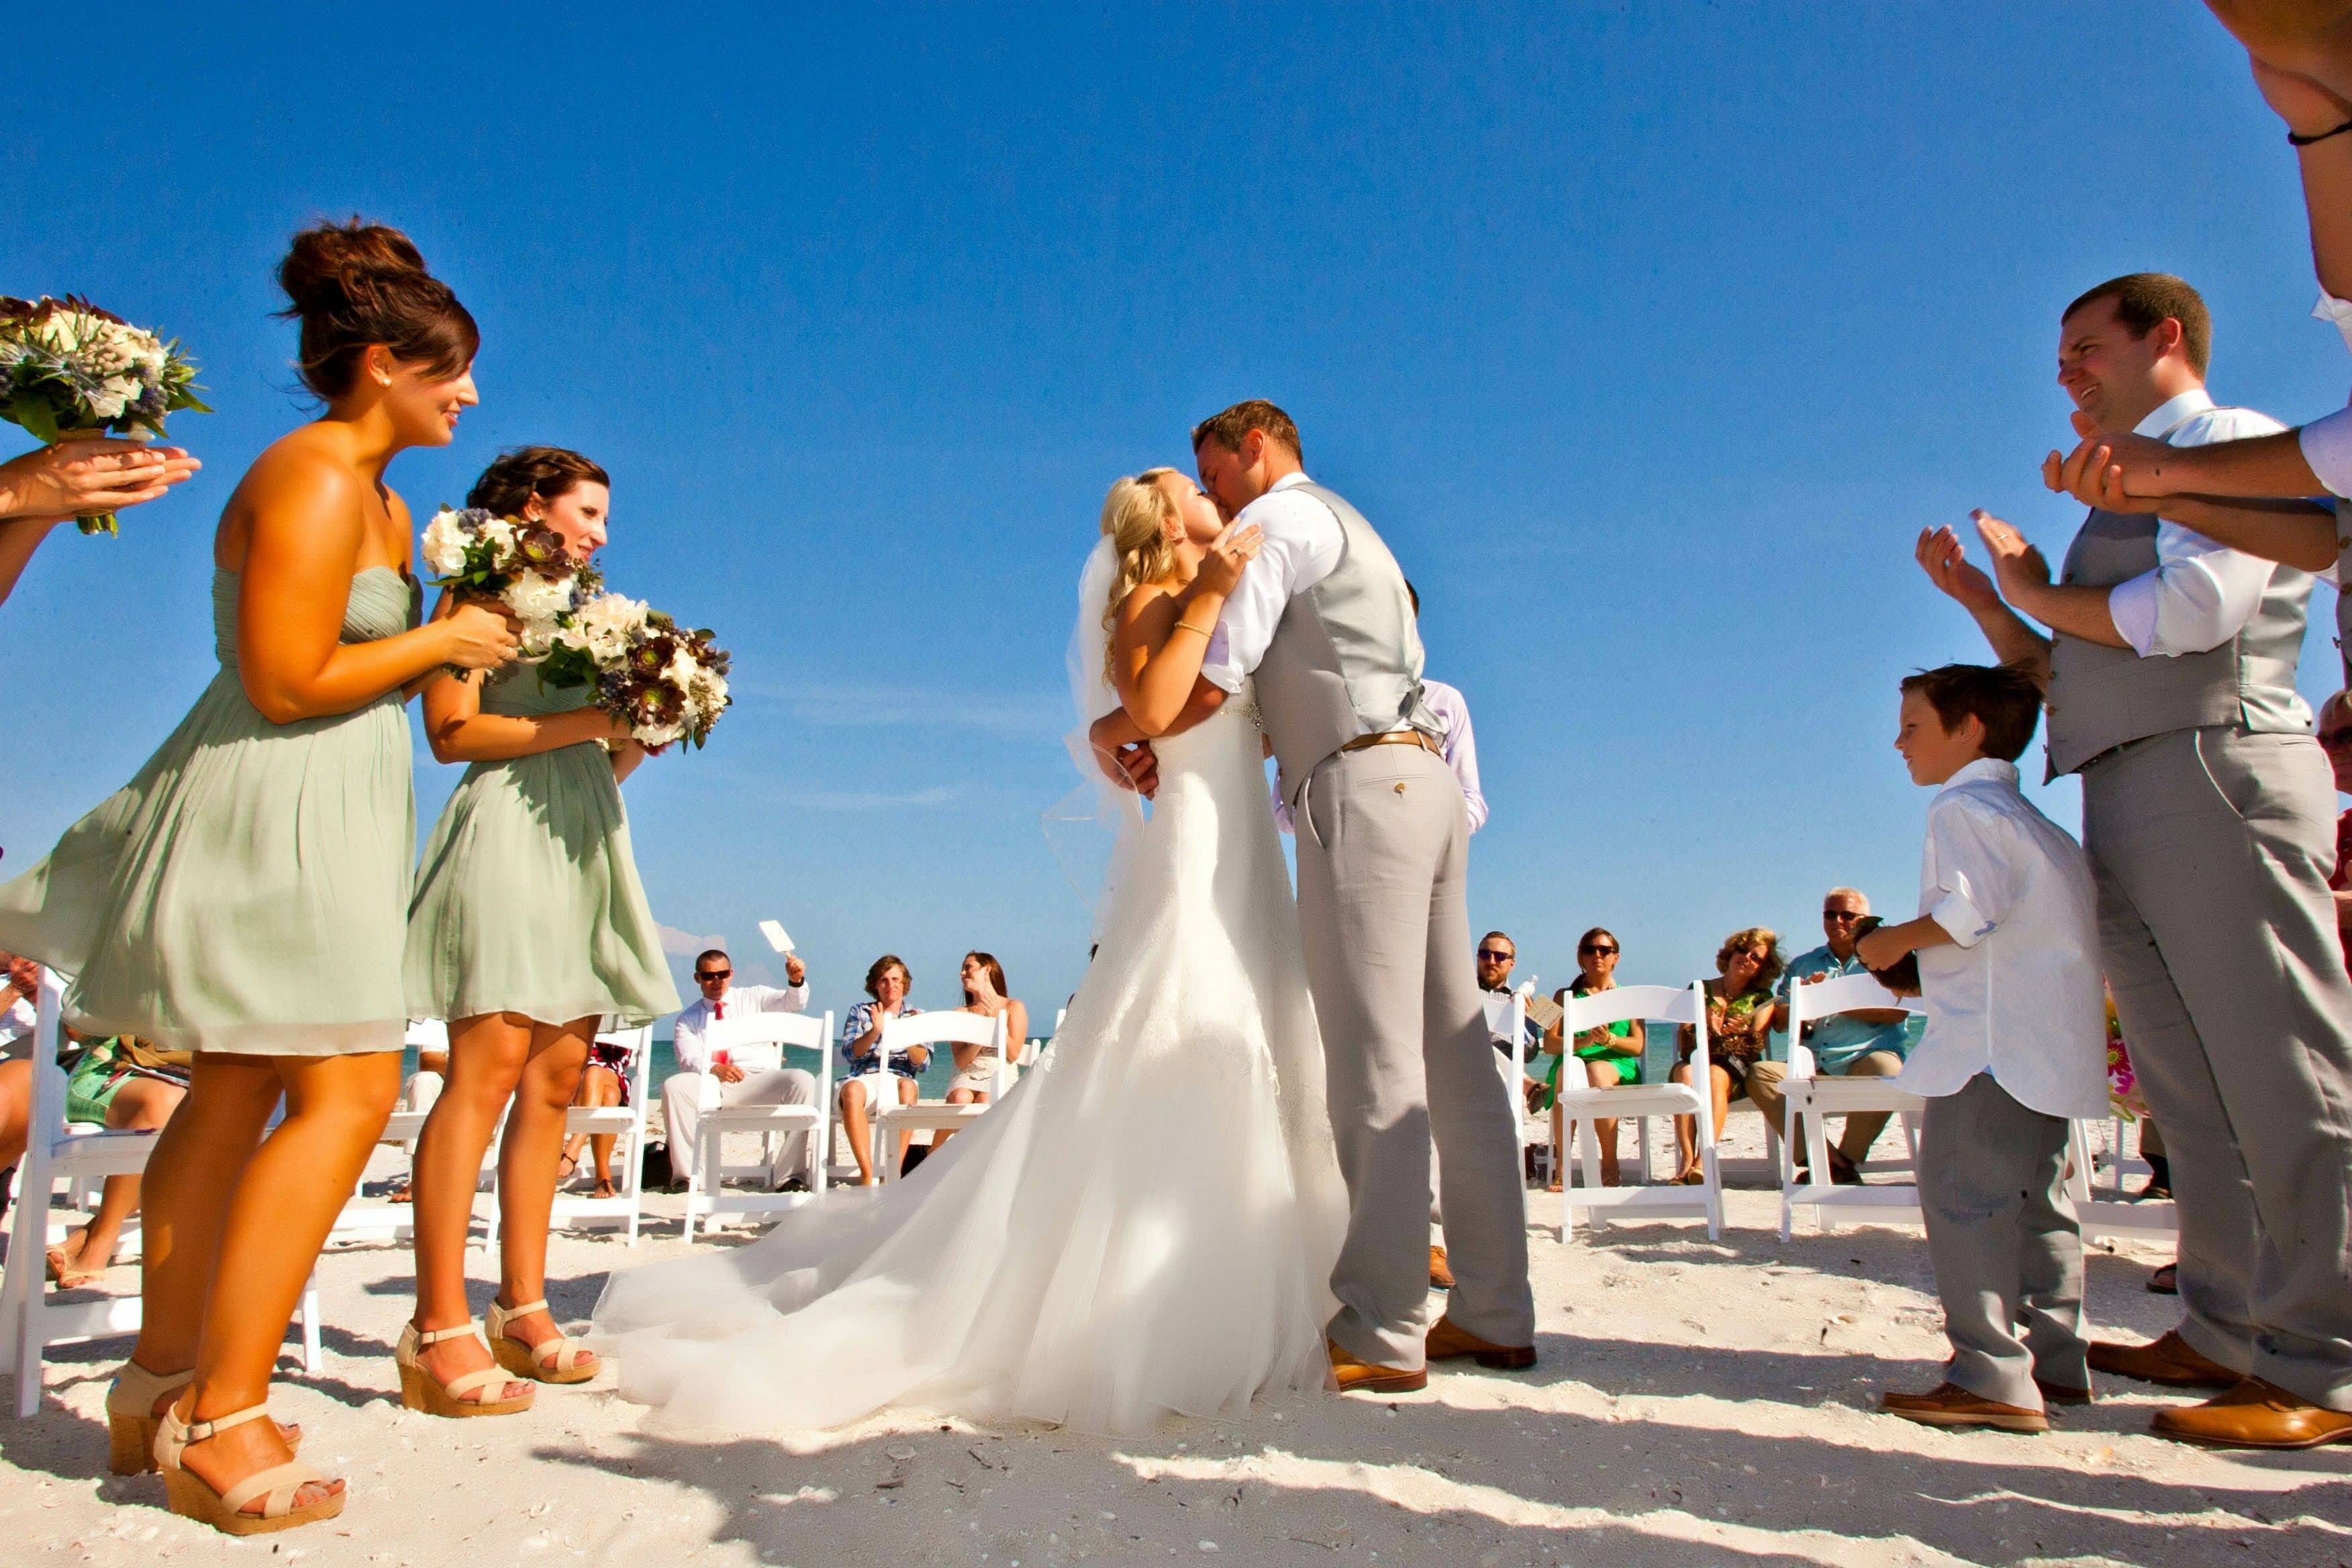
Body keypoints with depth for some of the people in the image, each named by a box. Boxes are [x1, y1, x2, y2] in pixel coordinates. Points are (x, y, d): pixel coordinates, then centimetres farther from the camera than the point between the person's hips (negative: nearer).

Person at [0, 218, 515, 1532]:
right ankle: (223, 1424, -3)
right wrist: (442, 642, -11)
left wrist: (469, 638, 7)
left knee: (239, 1087, 14)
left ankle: (165, 1380, 26)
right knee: (349, 1091, -12)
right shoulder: (311, 480, -14)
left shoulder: (383, 502, 17)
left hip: (320, 819, 10)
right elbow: (285, 683, -20)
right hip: (276, 811, -10)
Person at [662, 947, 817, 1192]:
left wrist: (796, 980, -23)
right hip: (712, 1085, 1)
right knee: (674, 1085, -29)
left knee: (803, 1080, -29)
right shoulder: (688, 1019, 19)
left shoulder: (754, 997, 18)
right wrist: (714, 1068, -22)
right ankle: (685, 1175, -22)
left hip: (760, 1083, 0)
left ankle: (787, 1175, -29)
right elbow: (689, 1059, 1)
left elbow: (792, 1003, 1)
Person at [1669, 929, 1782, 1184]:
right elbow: (1683, 1041, 5)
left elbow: (1757, 1044, 0)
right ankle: (1686, 1162, -45)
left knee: (1715, 1074, -36)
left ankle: (1702, 1163, -46)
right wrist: (1708, 1032, -14)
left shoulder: (1762, 999, 17)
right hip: (1696, 1060, 1)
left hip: (1737, 1069, -1)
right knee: (1685, 1072, -35)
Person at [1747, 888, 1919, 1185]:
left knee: (1883, 1066, -37)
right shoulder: (1801, 965, 22)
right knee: (1760, 1072, -22)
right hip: (1812, 1070, 3)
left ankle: (1846, 1162, -21)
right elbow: (1780, 1022, 15)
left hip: (1865, 1058, -3)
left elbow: (1897, 1011, -5)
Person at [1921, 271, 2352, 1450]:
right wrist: (1980, 599, 16)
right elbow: (2065, 677, 25)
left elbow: (2196, 608, -15)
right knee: (2194, 1091, 9)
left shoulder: (2231, 443, 3)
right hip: (2124, 810, 9)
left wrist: (2044, 595, 0)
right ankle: (2229, 1334, 15)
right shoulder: (2129, 490, 27)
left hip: (2216, 773, -9)